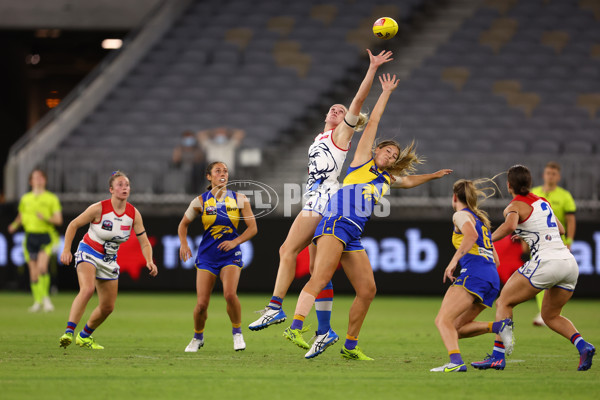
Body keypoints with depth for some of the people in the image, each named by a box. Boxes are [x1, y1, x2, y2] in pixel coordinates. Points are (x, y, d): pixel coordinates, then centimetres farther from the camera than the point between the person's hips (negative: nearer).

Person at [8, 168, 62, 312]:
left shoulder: (52, 199, 1)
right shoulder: (25, 199, 11)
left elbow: (58, 220, -1)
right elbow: (21, 216, 24)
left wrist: (46, 218, -19)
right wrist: (15, 225, 3)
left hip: (46, 237, -3)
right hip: (30, 236, 3)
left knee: (42, 266, -22)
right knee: (33, 272, 3)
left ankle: (45, 296, -8)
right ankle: (38, 301, 14)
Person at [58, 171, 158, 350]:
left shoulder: (134, 214, -7)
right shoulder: (99, 208, -19)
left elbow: (144, 243, -1)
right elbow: (73, 225, -9)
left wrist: (149, 261, -19)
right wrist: (66, 250, -17)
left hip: (109, 260, 5)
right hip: (88, 253, -5)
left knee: (108, 307, 9)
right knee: (87, 289, -33)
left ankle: (84, 336, 33)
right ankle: (69, 332, -36)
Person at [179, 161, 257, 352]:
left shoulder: (239, 199, 0)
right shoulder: (201, 201, -1)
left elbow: (252, 227, 2)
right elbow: (183, 224, 12)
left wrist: (235, 241, -14)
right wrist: (184, 244, -5)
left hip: (231, 255, 0)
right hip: (207, 256, 1)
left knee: (229, 294, -25)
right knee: (202, 303, -6)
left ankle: (237, 332, 0)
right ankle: (197, 338, 22)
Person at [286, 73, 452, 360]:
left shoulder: (387, 179, 27)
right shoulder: (363, 161, 10)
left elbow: (407, 181, 50)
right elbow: (373, 122, 10)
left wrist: (433, 176, 55)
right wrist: (386, 92, 14)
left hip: (353, 236, 8)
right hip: (335, 224, -8)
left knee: (367, 289, 2)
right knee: (321, 278, -26)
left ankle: (350, 346, 12)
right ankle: (296, 327, -43)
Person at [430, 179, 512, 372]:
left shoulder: (461, 215, 4)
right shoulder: (481, 218, 30)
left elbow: (471, 235, -19)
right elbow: (495, 258, 30)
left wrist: (454, 261, -19)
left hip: (474, 273, -9)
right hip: (493, 279, 9)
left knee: (443, 320, -16)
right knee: (457, 329, 10)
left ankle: (456, 362, -39)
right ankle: (499, 326, -8)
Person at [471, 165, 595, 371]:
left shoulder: (515, 206, -2)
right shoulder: (543, 201, 20)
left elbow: (510, 225, -25)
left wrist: (489, 239, -10)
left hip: (546, 262, -7)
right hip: (570, 263, 7)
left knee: (503, 302, 5)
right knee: (550, 316, 21)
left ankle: (498, 356, -7)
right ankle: (583, 346, -3)